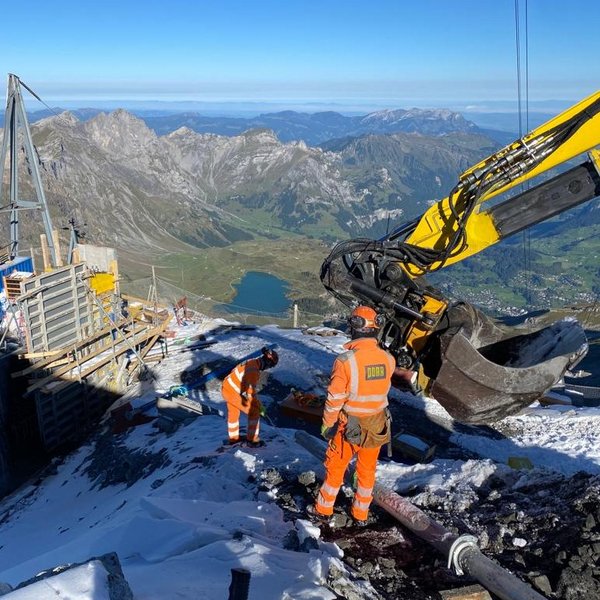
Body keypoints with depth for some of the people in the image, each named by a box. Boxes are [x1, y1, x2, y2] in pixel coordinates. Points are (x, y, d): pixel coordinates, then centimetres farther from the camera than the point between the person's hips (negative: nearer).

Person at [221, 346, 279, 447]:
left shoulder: (252, 362, 0)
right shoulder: (253, 371, -29)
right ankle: (252, 440, 12)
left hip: (226, 387, 9)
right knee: (254, 412, 3)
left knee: (233, 413, 28)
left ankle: (233, 438, 47)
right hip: (233, 394, -9)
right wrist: (259, 406, -17)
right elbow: (251, 392, -28)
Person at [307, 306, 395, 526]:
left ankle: (324, 509, 33)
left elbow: (335, 399, -17)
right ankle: (361, 514, 35)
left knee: (335, 467, 17)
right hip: (377, 425, 3)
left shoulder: (345, 361, -25)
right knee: (367, 469, 21)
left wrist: (326, 424, -1)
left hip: (350, 425, -3)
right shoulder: (388, 359, -13)